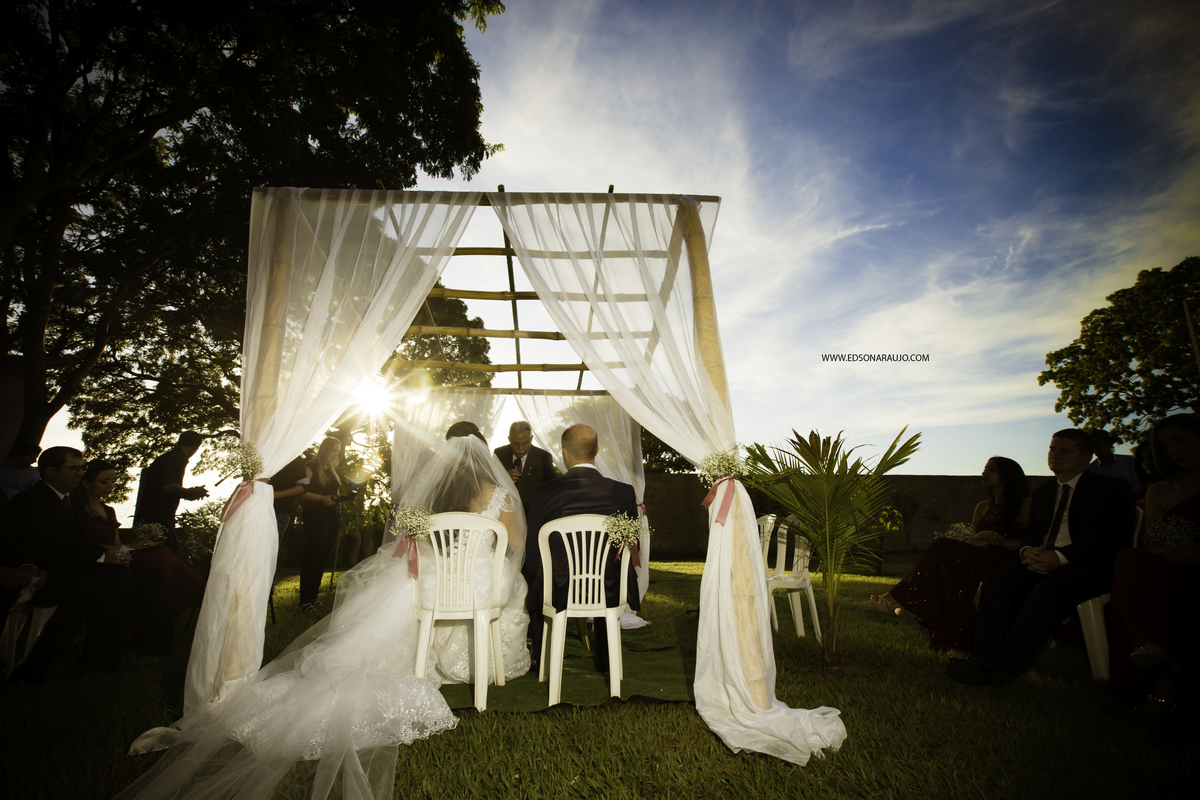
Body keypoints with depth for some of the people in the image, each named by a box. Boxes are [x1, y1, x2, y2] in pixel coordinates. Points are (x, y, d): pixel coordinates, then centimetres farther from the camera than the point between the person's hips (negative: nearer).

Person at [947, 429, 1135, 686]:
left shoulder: (1113, 488, 7)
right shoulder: (1042, 493, 26)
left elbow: (1112, 537, -7)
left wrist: (1060, 556, -21)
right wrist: (1027, 551, -6)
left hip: (1086, 565, -5)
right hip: (1042, 563, 5)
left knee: (1049, 590, -37)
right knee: (996, 582, -25)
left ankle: (1008, 665, -38)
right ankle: (988, 658, -34)